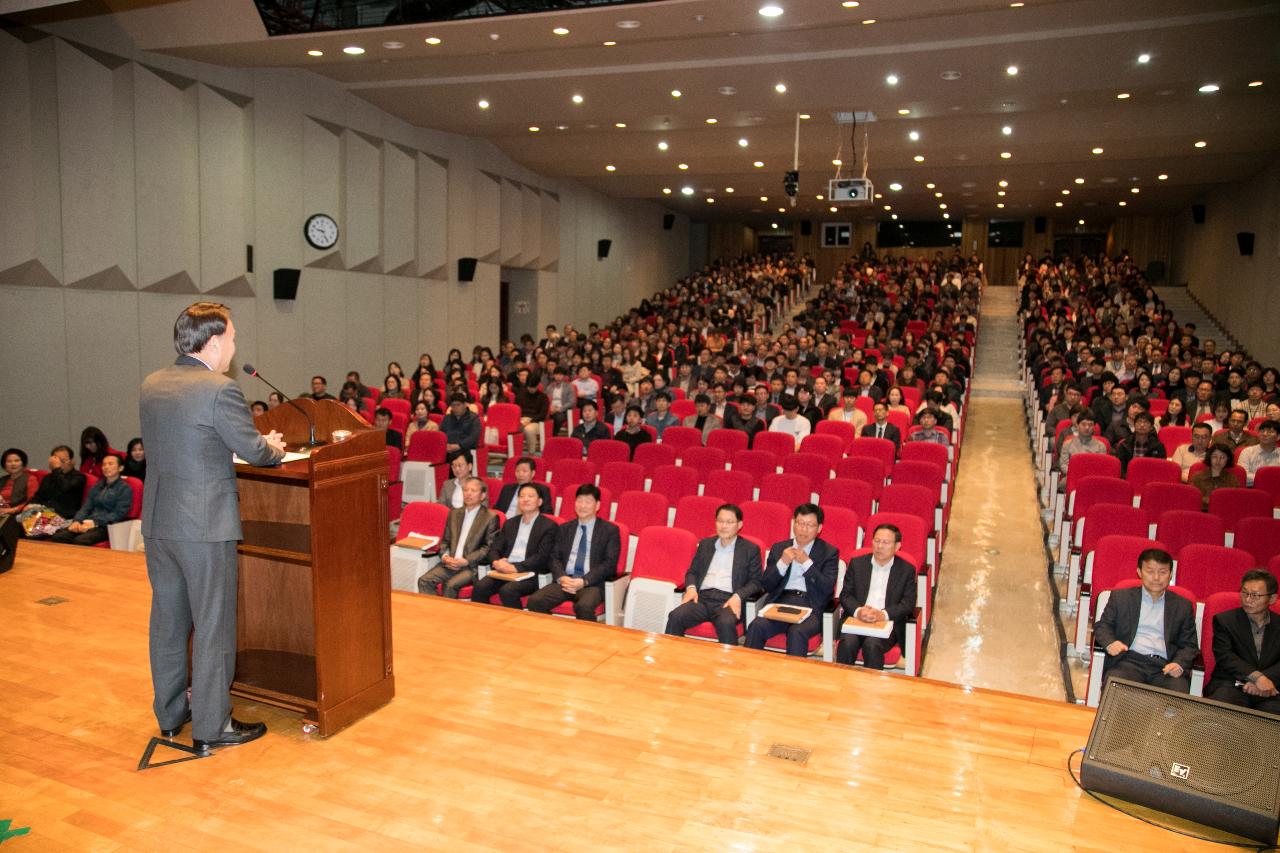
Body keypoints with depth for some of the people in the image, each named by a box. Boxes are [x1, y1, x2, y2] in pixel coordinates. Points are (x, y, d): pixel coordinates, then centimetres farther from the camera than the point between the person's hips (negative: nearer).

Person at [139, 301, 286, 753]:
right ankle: (211, 728, 14)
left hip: (157, 520, 8)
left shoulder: (151, 385, 7)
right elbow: (253, 450, -12)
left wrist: (261, 443, 18)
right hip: (205, 525, -8)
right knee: (213, 626, 4)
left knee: (168, 619, 19)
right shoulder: (220, 390, -17)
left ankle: (171, 713, 33)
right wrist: (273, 448, 12)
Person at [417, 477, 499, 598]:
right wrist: (445, 556, -2)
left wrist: (466, 561, -14)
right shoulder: (454, 513, 19)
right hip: (449, 563, 5)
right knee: (424, 581, -20)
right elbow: (445, 540, 20)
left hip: (472, 566, -5)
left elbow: (489, 547, -5)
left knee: (450, 585, -31)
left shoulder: (490, 517, 1)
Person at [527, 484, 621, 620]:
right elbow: (555, 558, 13)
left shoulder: (610, 530, 8)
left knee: (584, 607, -37)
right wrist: (561, 577, -9)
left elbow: (610, 563, -2)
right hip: (565, 580, 4)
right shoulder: (564, 529, 20)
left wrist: (584, 581, -14)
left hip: (593, 583, -3)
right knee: (535, 601, -24)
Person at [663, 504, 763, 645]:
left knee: (726, 624, -37)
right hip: (702, 597, 3)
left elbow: (755, 581, 5)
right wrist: (691, 587, 0)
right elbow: (692, 571, 23)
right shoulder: (705, 544, 23)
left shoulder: (750, 549, 11)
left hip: (728, 600, -3)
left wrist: (738, 596, -13)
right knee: (675, 617, -26)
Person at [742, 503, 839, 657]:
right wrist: (783, 563, -4)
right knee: (756, 626, -26)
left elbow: (828, 588, -2)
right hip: (780, 603, 3)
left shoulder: (829, 552, 9)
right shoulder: (779, 548, 17)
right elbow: (765, 585, 11)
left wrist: (807, 563, -8)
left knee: (797, 632, -34)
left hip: (811, 606, -2)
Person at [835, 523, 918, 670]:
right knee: (848, 642, -29)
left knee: (871, 644, -32)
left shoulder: (906, 570, 8)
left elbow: (908, 603, 0)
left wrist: (883, 615, -17)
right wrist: (858, 611, -15)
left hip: (888, 623, -1)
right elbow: (845, 595, 7)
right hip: (856, 619, 2)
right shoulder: (857, 563, 12)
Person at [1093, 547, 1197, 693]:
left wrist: (1179, 664, -4)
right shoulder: (1121, 597, 16)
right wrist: (1110, 643, -10)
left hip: (1165, 666, 1)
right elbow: (1102, 625, 14)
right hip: (1130, 661, -1)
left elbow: (1189, 645, 17)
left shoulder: (1183, 606, 19)